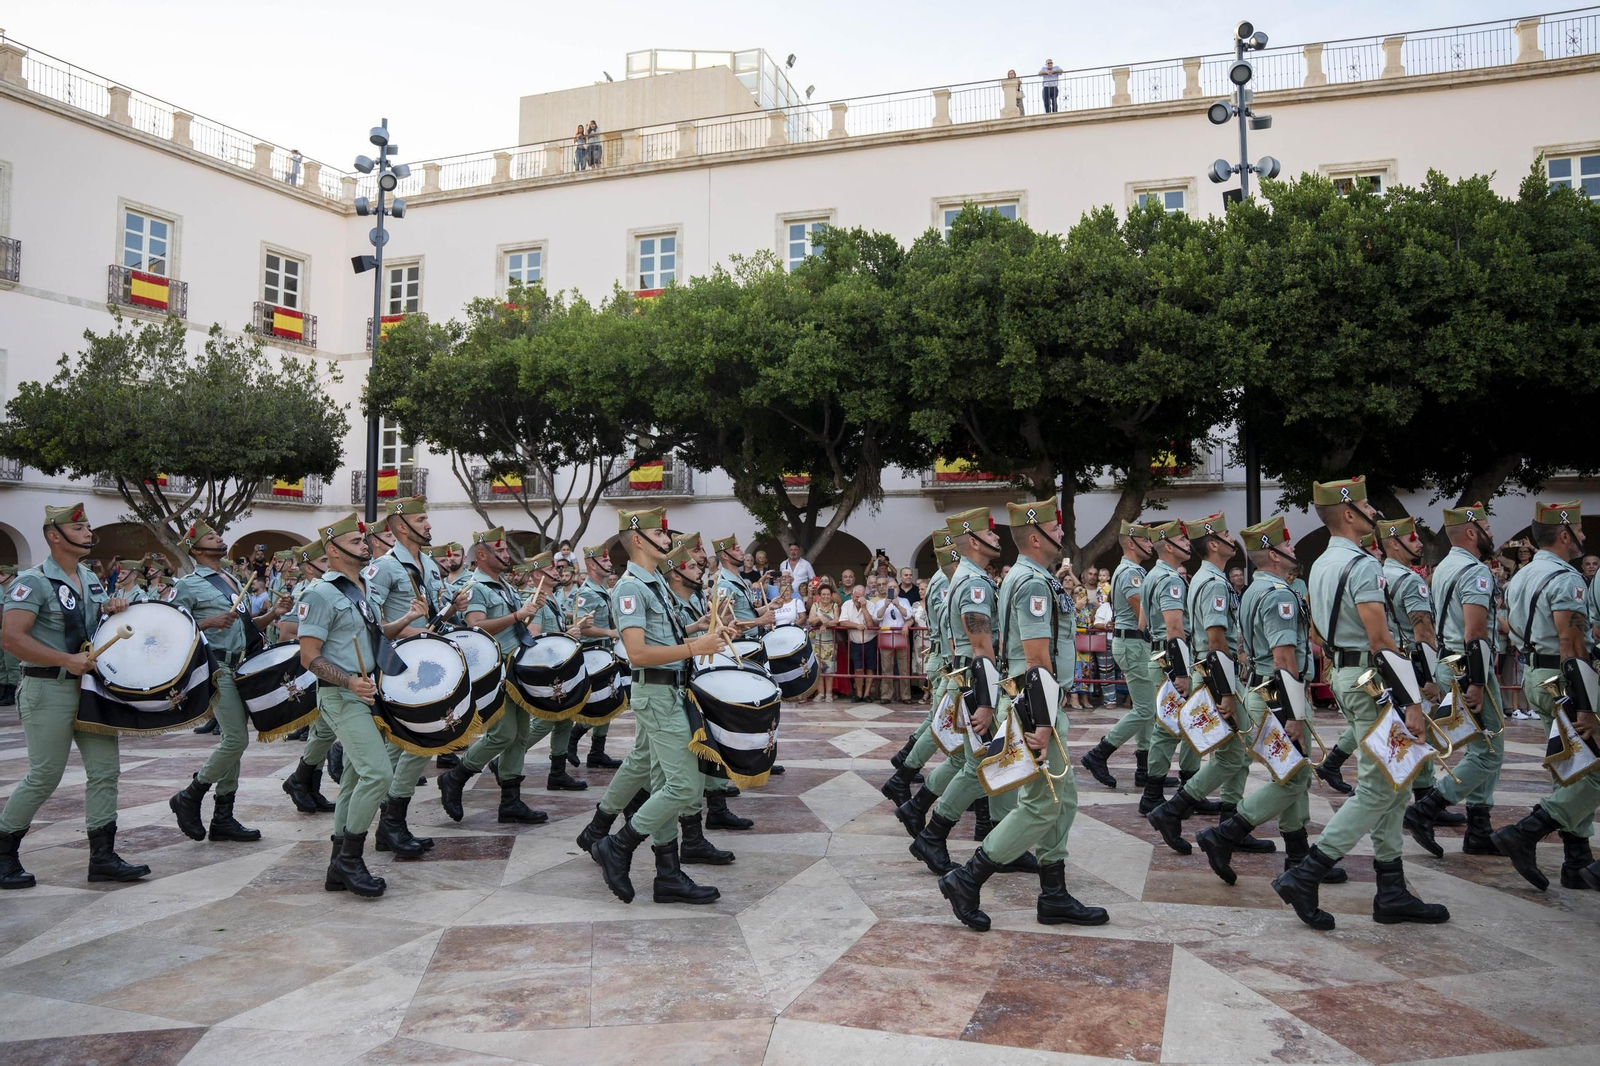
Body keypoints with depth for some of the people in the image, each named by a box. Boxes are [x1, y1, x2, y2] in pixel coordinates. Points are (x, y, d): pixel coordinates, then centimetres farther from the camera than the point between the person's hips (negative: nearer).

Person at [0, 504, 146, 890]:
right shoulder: (34, 581, -11)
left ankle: (102, 857, 8)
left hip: (91, 685, 7)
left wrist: (115, 608, 4)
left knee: (105, 769, 2)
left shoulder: (90, 579, 12)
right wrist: (67, 660, -24)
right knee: (45, 776, -2)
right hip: (48, 690, -7)